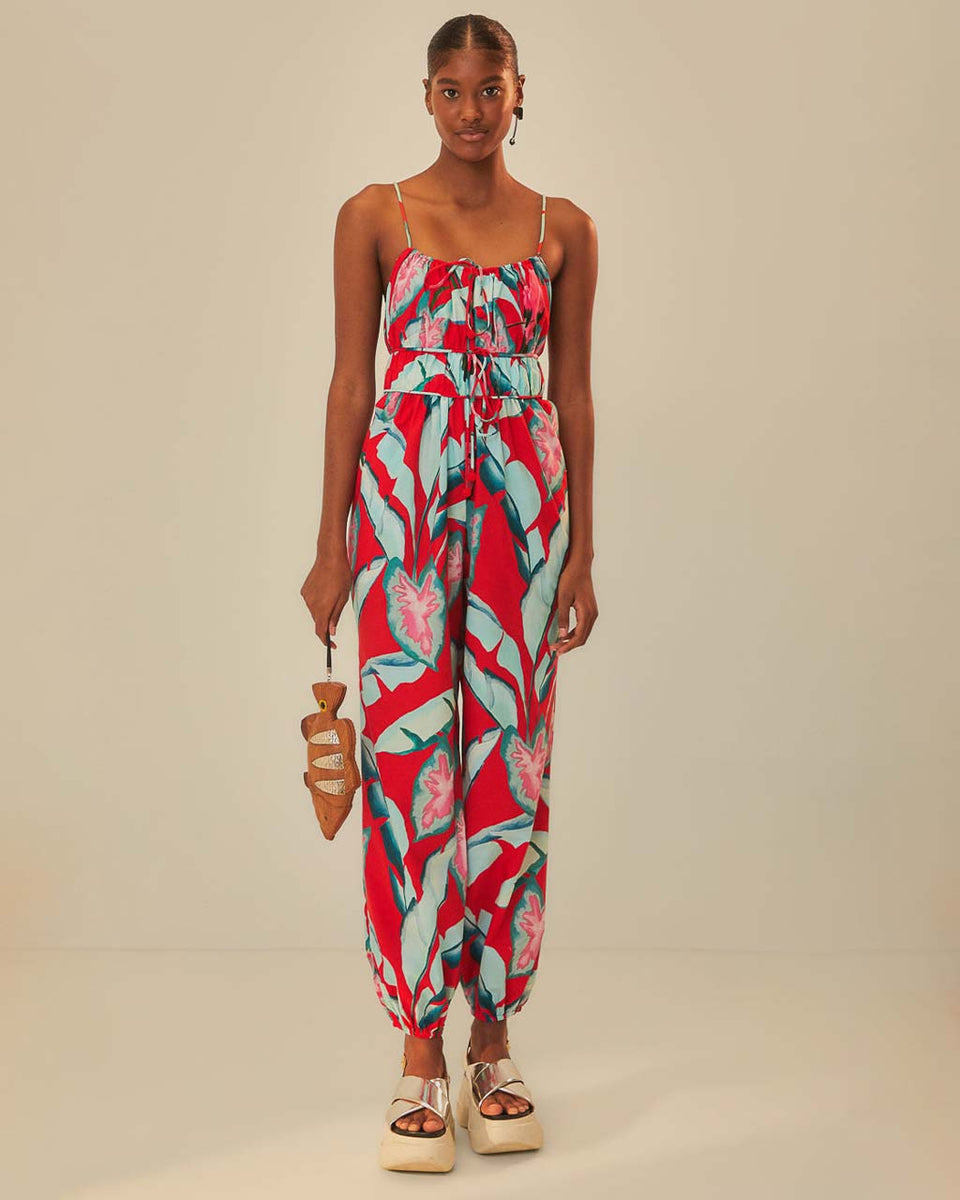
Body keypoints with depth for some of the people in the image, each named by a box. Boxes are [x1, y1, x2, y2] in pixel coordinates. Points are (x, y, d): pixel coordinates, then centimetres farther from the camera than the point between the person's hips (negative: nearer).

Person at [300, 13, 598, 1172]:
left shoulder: (563, 229, 10)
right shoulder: (374, 216, 6)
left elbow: (574, 392, 9)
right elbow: (350, 379, 4)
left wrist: (581, 552, 5)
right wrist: (331, 544, -1)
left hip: (523, 497, 2)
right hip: (402, 489, -1)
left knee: (510, 761, 3)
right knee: (408, 754, -5)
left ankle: (493, 1044, 15)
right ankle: (421, 1054, 4)